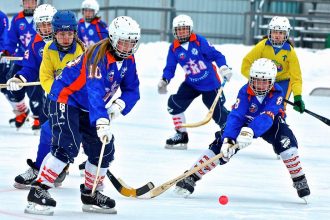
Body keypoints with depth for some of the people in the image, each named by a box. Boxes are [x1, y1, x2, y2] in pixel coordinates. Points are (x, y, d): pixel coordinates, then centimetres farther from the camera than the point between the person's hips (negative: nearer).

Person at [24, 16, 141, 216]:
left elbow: (132, 90, 4)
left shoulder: (127, 60, 0)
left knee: (104, 150, 6)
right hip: (66, 99, -9)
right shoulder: (99, 56, -27)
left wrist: (120, 104, -18)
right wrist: (102, 122, -49)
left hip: (89, 109, 9)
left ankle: (91, 195, 24)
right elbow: (95, 91, -38)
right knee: (67, 147, -25)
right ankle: (38, 192, -23)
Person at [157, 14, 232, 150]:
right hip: (191, 83, 5)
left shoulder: (199, 41, -15)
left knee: (218, 112, -4)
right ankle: (181, 135, 8)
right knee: (174, 104, -8)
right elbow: (170, 68, 1)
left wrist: (223, 68, -29)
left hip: (210, 83, -5)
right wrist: (164, 80, -16)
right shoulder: (174, 48, -2)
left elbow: (216, 55, -15)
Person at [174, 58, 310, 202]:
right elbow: (235, 116, -35)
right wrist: (228, 140, -51)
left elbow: (267, 117, -43)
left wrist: (250, 131, -62)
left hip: (271, 125, 0)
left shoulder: (276, 93, -30)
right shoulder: (245, 92, -27)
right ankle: (191, 178, -11)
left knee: (286, 141, -28)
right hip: (247, 123, 0)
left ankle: (299, 181, -12)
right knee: (220, 145, -18)